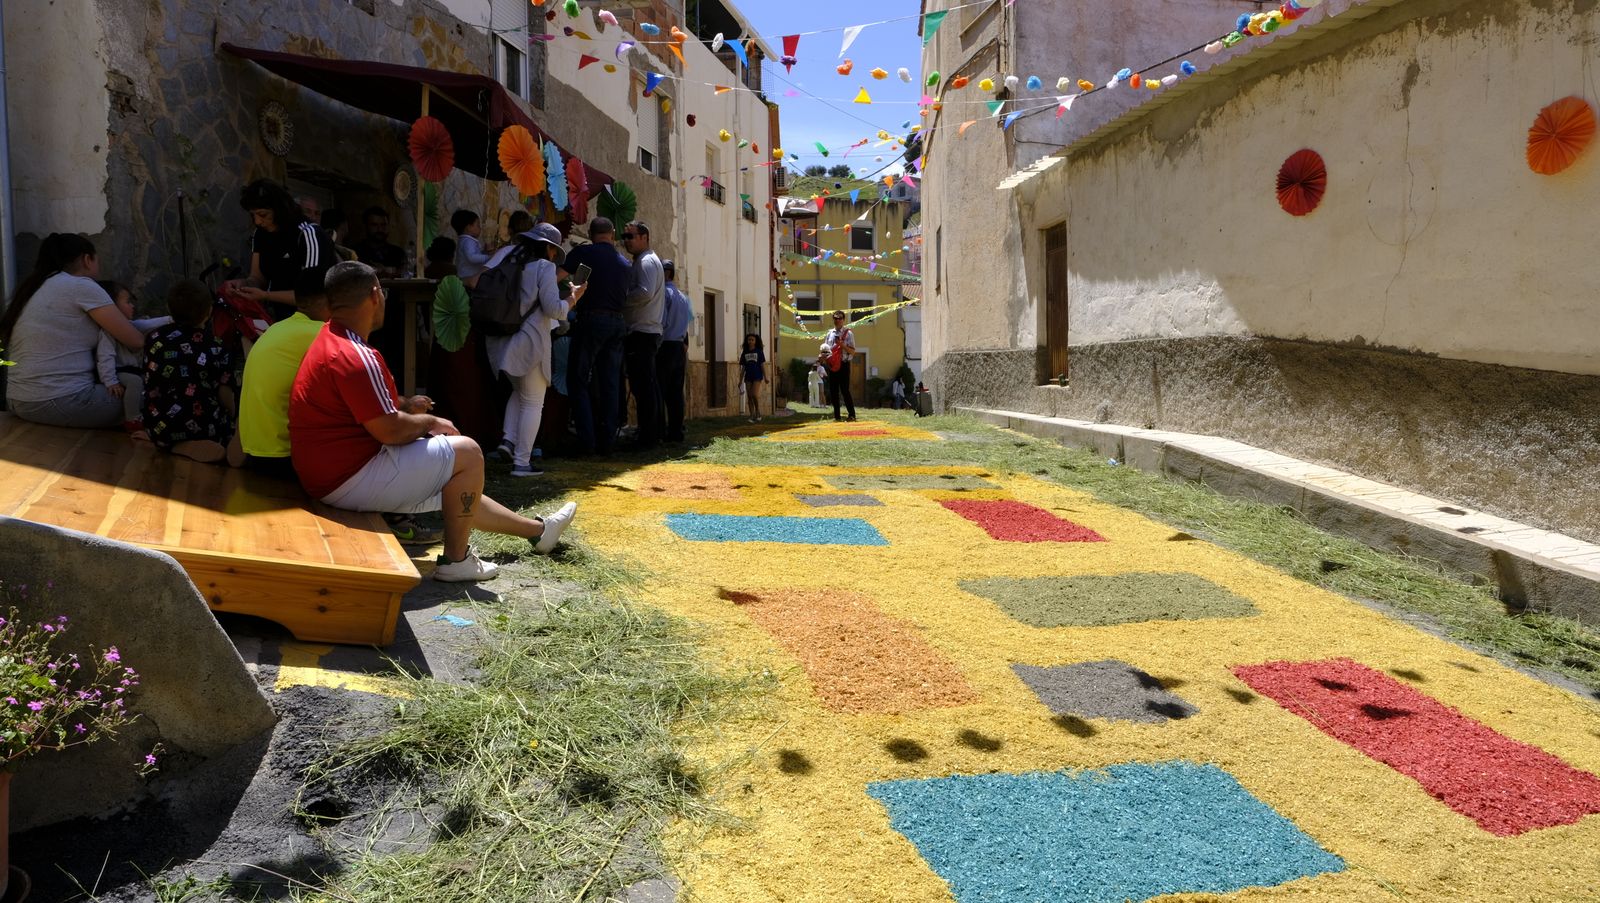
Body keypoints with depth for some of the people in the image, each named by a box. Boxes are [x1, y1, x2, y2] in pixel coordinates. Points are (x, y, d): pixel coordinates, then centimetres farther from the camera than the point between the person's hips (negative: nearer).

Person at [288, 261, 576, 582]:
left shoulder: (331, 340, 10)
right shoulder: (356, 357, -24)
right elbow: (389, 430, -25)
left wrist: (404, 405, 8)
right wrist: (430, 422, -6)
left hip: (332, 474, 11)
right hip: (350, 480, -11)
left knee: (453, 492, 22)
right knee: (467, 453, -7)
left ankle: (537, 529, 37)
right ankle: (455, 560, 3)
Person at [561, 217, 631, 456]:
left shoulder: (583, 253, -2)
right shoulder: (626, 264, 13)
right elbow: (626, 295, 15)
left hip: (592, 319, -5)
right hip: (617, 322, 5)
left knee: (579, 382, 2)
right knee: (609, 384, 8)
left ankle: (587, 441, -6)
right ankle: (607, 441, 7)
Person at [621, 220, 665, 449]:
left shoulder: (646, 261, -9)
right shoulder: (648, 261, 23)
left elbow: (645, 292, -22)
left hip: (641, 332, -11)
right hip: (650, 331, 11)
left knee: (642, 385, -11)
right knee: (649, 384, 12)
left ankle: (647, 437, -10)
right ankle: (654, 434, 16)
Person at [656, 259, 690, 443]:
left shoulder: (664, 292, -8)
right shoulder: (683, 297, 18)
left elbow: (661, 322, -16)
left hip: (665, 346, -8)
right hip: (680, 348, 8)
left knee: (659, 391, -8)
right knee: (675, 392, 7)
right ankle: (676, 432, 6)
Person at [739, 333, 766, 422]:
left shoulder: (759, 351, 2)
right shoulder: (744, 353, 10)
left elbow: (763, 365, -1)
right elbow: (743, 367, 12)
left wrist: (765, 377, -8)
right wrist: (740, 380, 9)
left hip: (757, 376, -4)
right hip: (748, 377, 4)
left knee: (755, 394, -17)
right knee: (749, 397, 0)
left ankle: (758, 411, 6)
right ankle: (752, 416, 4)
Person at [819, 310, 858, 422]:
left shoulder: (848, 333, -1)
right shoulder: (830, 333, 13)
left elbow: (852, 352, -5)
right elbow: (825, 349, 18)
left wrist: (842, 345, -19)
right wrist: (822, 357, -3)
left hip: (843, 364, -5)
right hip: (832, 365, 5)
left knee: (845, 390, -8)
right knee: (833, 391, 5)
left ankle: (852, 415, 1)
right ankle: (836, 415, 13)